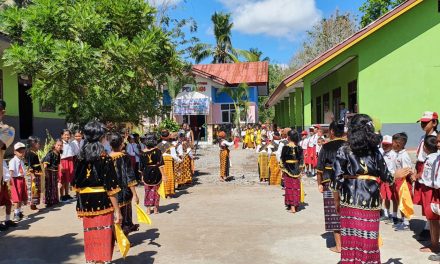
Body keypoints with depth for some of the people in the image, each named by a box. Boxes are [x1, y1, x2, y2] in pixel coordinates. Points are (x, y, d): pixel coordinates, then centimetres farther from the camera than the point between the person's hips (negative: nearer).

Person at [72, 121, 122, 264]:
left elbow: (76, 183, 9)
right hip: (102, 202, -5)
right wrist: (117, 210, -10)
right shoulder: (104, 157, -12)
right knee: (103, 237, 6)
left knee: (91, 237, 17)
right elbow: (111, 187, -14)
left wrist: (80, 206, 19)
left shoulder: (81, 156, 3)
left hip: (85, 202, 5)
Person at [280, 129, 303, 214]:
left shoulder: (285, 147, -10)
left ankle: (292, 206, 1)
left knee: (289, 187, 4)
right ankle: (296, 204, 20)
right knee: (296, 187, 12)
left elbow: (282, 160, -6)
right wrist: (300, 170, 9)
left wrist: (283, 170, 5)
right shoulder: (299, 148, -2)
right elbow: (301, 160, 1)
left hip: (288, 169, -3)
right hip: (296, 170, 3)